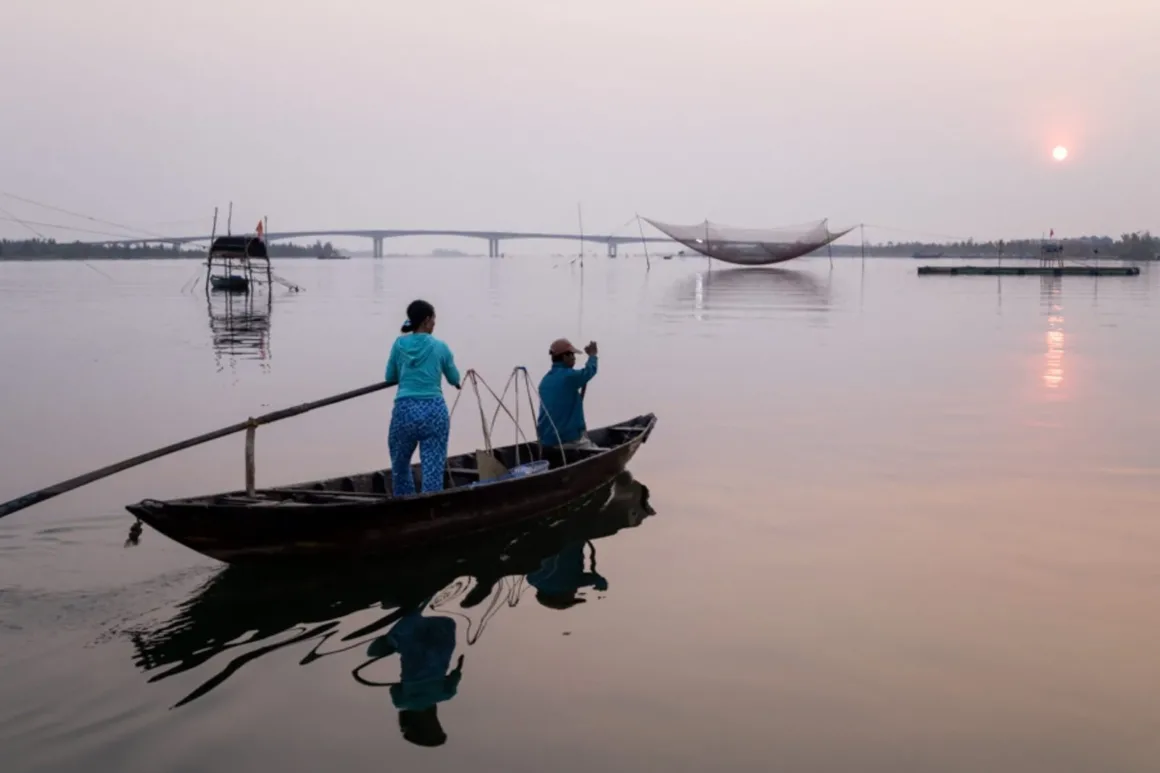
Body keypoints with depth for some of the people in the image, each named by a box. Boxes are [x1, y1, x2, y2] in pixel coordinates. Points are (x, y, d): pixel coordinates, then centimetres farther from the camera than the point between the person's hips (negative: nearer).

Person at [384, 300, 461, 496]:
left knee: (400, 466, 20)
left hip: (405, 410, 1)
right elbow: (455, 379, 19)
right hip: (434, 411, -1)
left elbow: (390, 378, 18)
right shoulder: (440, 347, 5)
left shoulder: (399, 344, 7)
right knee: (433, 470, -1)